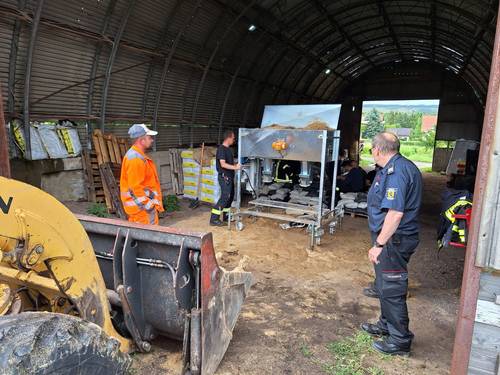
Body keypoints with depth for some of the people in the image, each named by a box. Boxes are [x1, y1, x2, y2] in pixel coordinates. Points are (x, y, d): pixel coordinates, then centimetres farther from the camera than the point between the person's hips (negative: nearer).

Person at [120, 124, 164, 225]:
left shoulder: (137, 155, 15)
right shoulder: (136, 159, -19)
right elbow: (135, 187, -24)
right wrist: (148, 206, -21)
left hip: (144, 205, 11)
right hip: (142, 208, -11)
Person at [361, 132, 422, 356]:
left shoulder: (397, 171, -23)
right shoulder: (396, 167, 11)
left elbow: (396, 213, -29)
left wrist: (379, 245, -24)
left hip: (393, 241, -11)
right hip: (392, 239, 11)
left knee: (391, 290, 2)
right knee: (386, 286, 23)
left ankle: (400, 341, 17)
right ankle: (386, 326, 40)